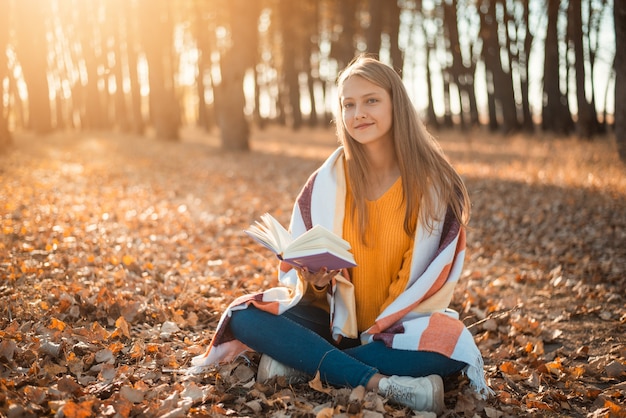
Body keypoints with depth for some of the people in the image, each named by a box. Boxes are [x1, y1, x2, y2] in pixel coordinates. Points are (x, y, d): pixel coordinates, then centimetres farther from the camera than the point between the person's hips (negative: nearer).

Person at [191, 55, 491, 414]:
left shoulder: (435, 183, -9)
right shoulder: (326, 183, -5)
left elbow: (437, 279, -8)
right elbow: (302, 268, 1)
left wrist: (382, 327, -17)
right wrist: (316, 280, -22)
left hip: (404, 323, -2)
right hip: (337, 319, 2)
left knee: (450, 347, -35)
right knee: (245, 318, -21)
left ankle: (302, 360, -23)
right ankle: (382, 382, -32)